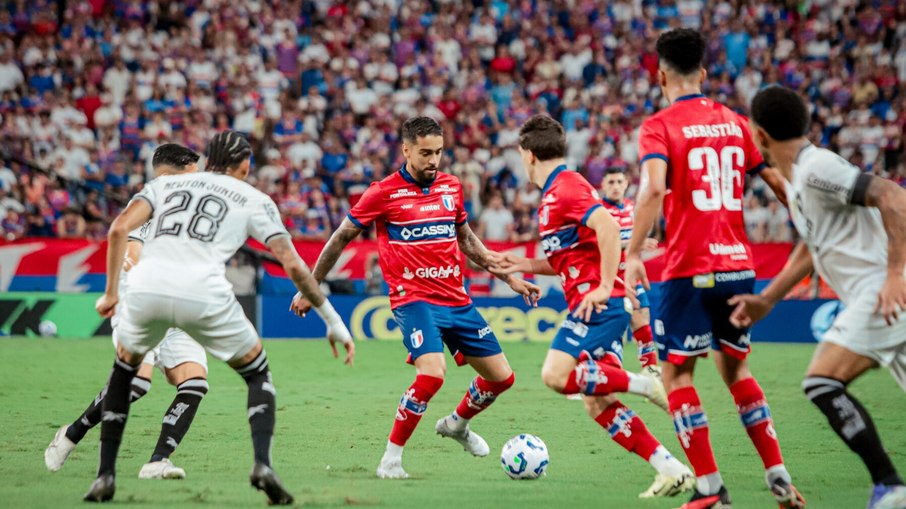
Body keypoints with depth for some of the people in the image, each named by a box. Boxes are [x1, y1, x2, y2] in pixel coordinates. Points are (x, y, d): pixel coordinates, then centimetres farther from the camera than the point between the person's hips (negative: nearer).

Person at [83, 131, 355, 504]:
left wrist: (111, 292, 15)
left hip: (146, 289, 2)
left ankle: (105, 475, 24)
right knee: (258, 374, 21)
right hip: (204, 295, -2)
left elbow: (119, 228, 10)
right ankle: (262, 464, -1)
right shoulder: (254, 199, 21)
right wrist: (333, 321, 17)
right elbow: (293, 265, 12)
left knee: (123, 370, 31)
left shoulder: (166, 183, 28)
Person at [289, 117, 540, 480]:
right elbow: (341, 238, 4)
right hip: (413, 298, -6)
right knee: (432, 373, -28)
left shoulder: (451, 187, 9)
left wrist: (509, 277, 22)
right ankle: (391, 457, -12)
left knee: (502, 376, 7)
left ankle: (457, 425, 38)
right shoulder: (383, 193, -6)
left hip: (457, 299, 6)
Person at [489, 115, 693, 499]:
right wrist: (524, 265, 24)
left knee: (556, 375, -22)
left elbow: (608, 226, -24)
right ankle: (672, 470, 0)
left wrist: (604, 287, -26)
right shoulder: (557, 191, 23)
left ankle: (645, 383, -15)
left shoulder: (564, 188, -9)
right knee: (597, 404, 4)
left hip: (598, 302, -10)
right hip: (593, 304, 10)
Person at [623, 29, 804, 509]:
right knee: (735, 369, 21)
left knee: (675, 374, 6)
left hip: (689, 270, -5)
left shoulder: (659, 126, -5)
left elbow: (652, 188, -22)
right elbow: (780, 184, 13)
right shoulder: (735, 122, 10)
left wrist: (633, 253, -22)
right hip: (738, 265, 5)